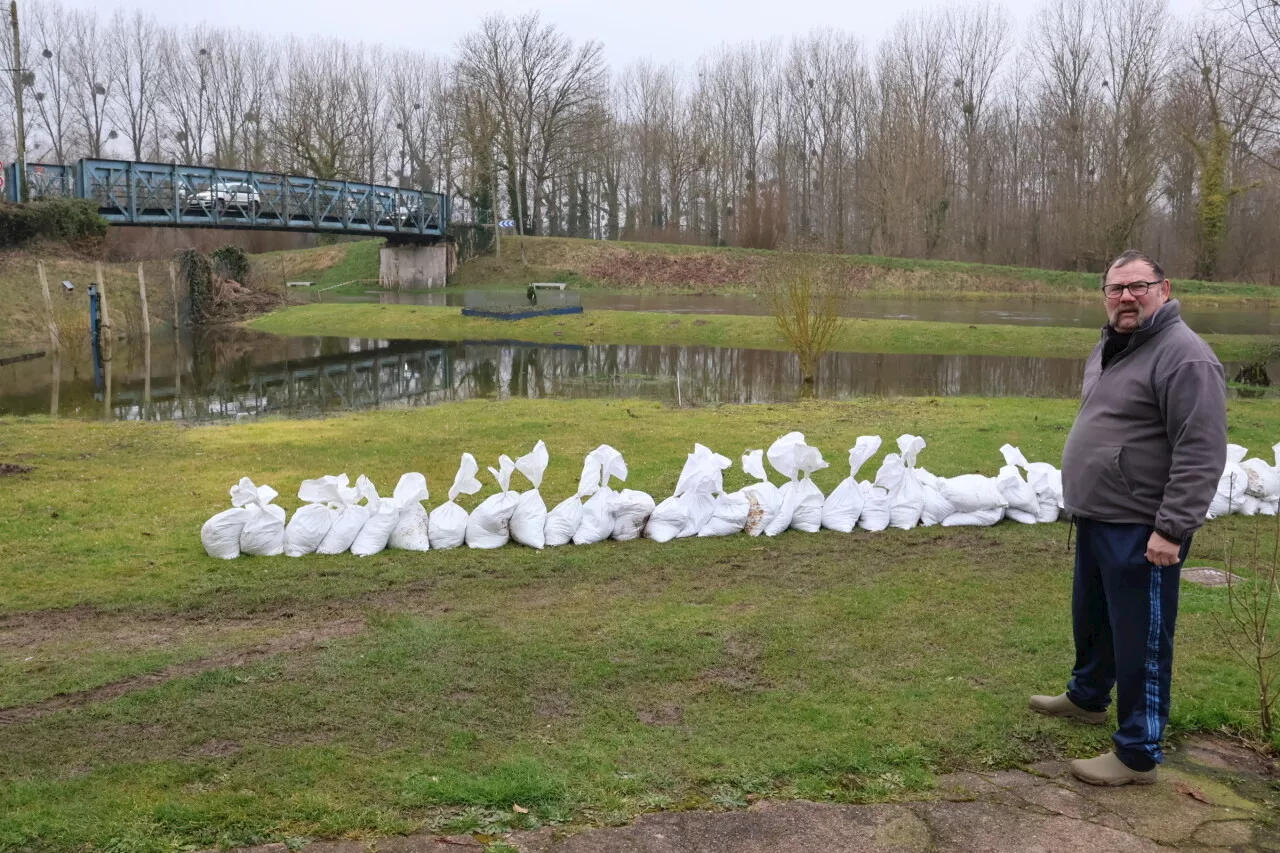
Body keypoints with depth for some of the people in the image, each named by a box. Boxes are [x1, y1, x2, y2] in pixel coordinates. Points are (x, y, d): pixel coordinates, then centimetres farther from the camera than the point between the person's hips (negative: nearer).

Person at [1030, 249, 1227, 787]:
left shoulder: (1183, 356, -18)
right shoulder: (1108, 348, 12)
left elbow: (1201, 454, -23)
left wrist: (1172, 528, -26)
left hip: (1141, 529, -9)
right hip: (1096, 520, 10)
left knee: (1140, 641, 0)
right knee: (1090, 619, 25)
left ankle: (1137, 755, 12)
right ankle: (1087, 697, 47)